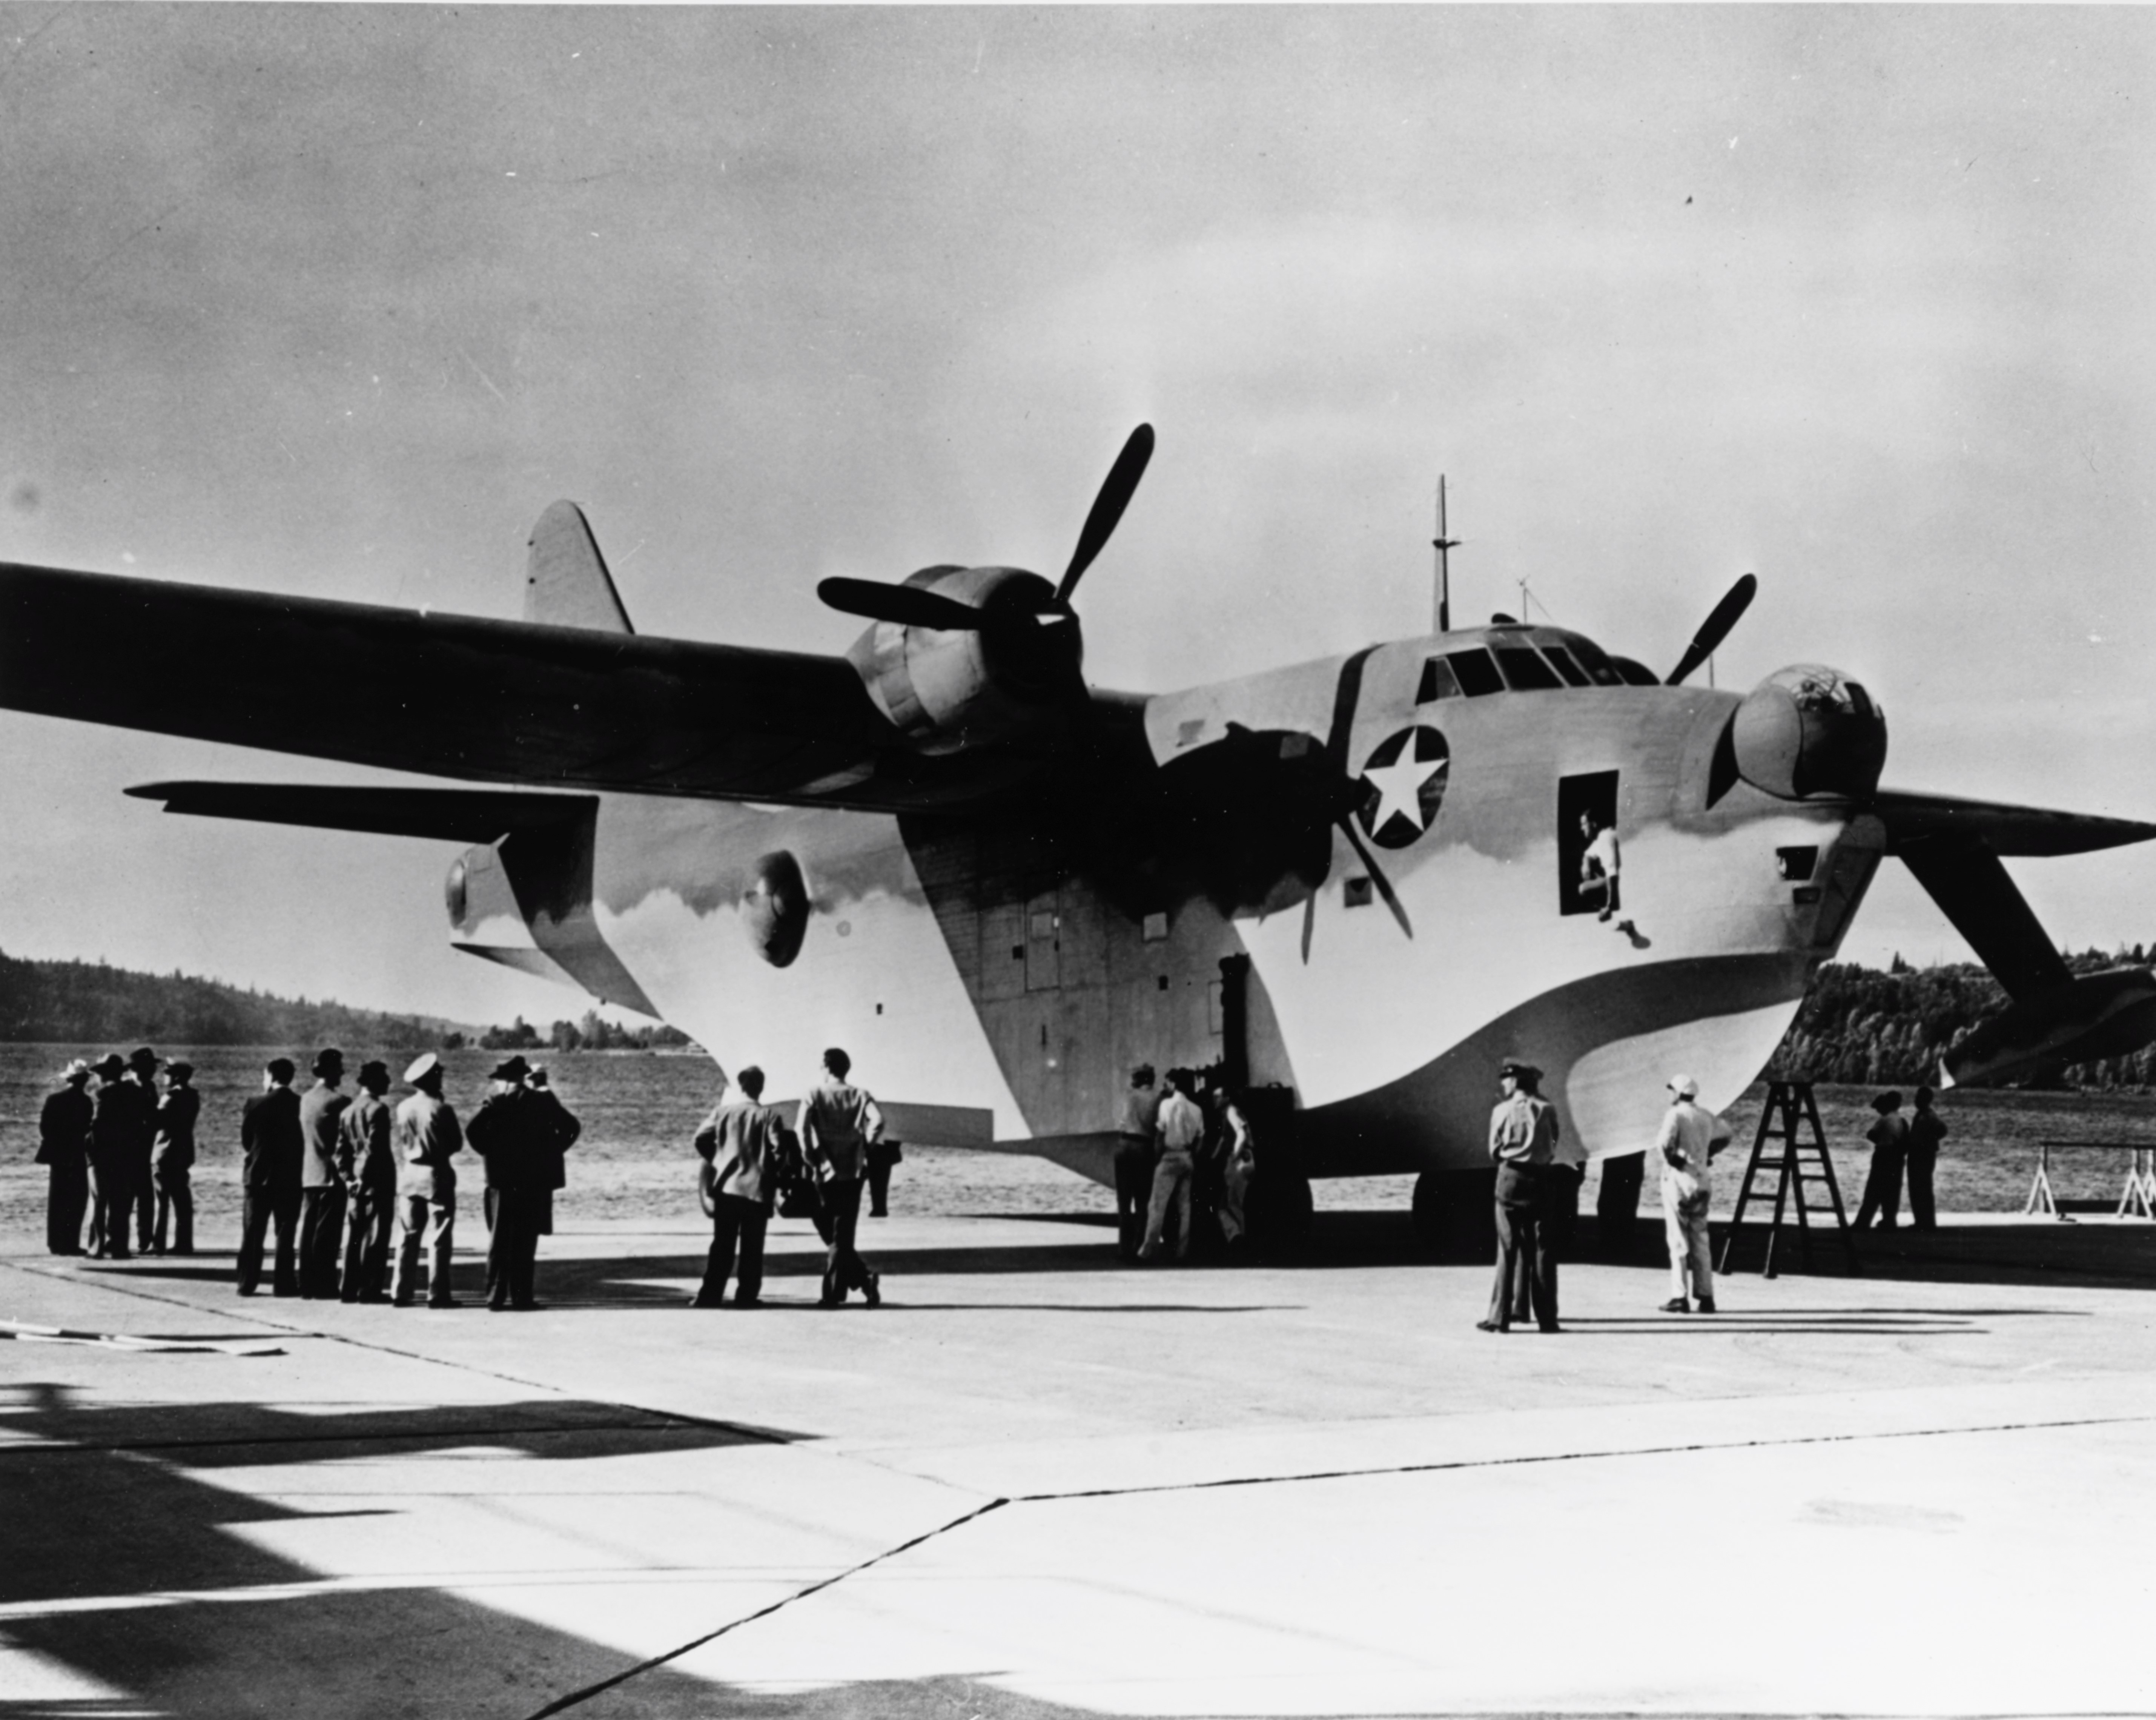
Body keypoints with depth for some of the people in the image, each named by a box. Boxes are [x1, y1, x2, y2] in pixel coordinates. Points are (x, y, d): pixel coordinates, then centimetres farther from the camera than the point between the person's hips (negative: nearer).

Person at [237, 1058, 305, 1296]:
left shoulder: (256, 1104, -8)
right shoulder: (301, 1105, -5)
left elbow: (245, 1140, 0)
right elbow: (306, 1142, -1)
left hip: (258, 1176, -1)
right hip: (291, 1178, 1)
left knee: (253, 1234, 8)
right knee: (286, 1234, 6)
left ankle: (247, 1283, 7)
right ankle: (285, 1284, 3)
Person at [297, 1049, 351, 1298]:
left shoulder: (306, 1099, 9)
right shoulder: (339, 1100, -12)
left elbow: (304, 1135, 15)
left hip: (308, 1173, 7)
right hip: (332, 1173, -7)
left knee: (309, 1231, 9)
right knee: (327, 1233, -4)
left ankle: (308, 1284, 11)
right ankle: (325, 1286, -4)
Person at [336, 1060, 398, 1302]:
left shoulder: (348, 1111, 13)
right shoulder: (378, 1109, -12)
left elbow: (341, 1150, 11)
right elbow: (374, 1148, -18)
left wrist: (348, 1178, 9)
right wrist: (365, 1179, -11)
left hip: (356, 1183, 7)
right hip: (377, 1180, -7)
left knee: (353, 1236, 10)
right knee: (375, 1236, -4)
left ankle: (349, 1288, 11)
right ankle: (369, 1289, -4)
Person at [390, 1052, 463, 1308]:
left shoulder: (403, 1109, 1)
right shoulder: (441, 1109, -14)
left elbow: (401, 1146, 8)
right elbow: (457, 1144, -7)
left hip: (409, 1175, 5)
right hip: (437, 1176, -5)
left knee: (408, 1237, 10)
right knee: (439, 1239, 0)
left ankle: (401, 1293, 9)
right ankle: (437, 1294, -1)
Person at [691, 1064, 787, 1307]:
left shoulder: (723, 1111, 2)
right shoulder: (769, 1116, -5)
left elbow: (701, 1139, -3)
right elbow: (779, 1149, -13)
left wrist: (715, 1161, 12)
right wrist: (771, 1172, 4)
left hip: (726, 1186, 2)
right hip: (758, 1188, -2)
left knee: (722, 1245, 8)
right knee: (752, 1247, 6)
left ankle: (710, 1294, 4)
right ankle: (747, 1295, 4)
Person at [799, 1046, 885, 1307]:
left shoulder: (815, 1094, 1)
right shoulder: (860, 1096, 5)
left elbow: (803, 1127, -15)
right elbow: (877, 1122, -13)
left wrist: (811, 1158, -5)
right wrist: (864, 1148, -1)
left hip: (827, 1172, -2)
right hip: (852, 1172, 2)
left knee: (836, 1236, 7)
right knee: (842, 1236, 9)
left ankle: (866, 1280, -5)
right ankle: (833, 1294, 4)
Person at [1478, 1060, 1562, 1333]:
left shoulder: (1502, 1111, -1)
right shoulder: (1547, 1110, 1)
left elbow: (1494, 1151, 4)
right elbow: (1553, 1147, 7)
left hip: (1511, 1177, -1)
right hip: (1540, 1178, 1)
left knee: (1507, 1249, 2)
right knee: (1542, 1249, 5)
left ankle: (1500, 1317, 0)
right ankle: (1547, 1317, 3)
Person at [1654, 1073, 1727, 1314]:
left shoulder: (1675, 1114, -12)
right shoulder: (1706, 1116, 9)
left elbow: (1664, 1144, -27)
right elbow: (1723, 1136, 26)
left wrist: (1669, 1159, -8)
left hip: (1678, 1179, -6)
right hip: (1702, 1181, 6)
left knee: (1679, 1241, -2)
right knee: (1701, 1240, 11)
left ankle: (1679, 1298, -3)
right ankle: (1705, 1297, 10)